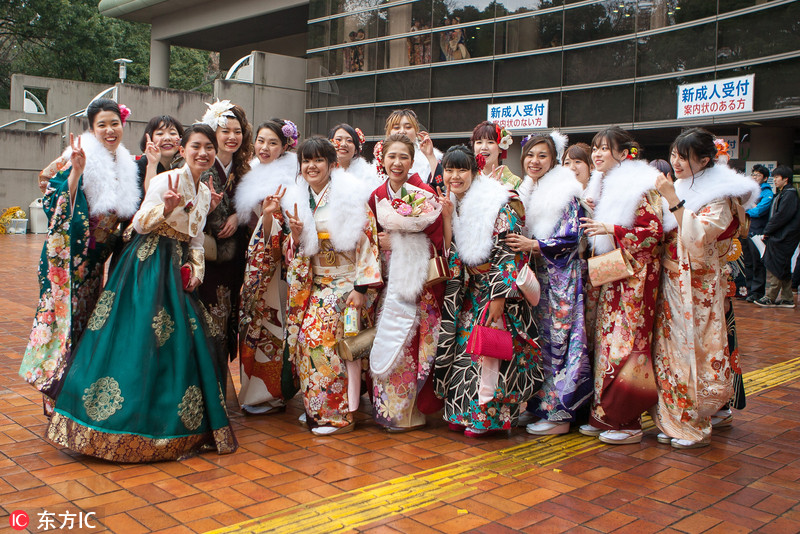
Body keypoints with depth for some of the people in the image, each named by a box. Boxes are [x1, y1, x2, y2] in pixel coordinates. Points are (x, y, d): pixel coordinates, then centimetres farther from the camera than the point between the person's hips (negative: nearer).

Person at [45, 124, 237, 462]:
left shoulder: (205, 192, 12)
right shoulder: (167, 180, -10)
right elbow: (140, 224, -12)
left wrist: (196, 267, 0)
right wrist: (167, 208, -30)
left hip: (178, 269, 7)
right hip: (149, 265, -7)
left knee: (183, 342, 7)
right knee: (140, 338, -8)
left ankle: (179, 423, 18)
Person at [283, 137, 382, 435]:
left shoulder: (350, 196, -6)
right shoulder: (297, 200, 10)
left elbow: (366, 241, -10)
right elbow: (295, 252, 15)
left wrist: (361, 288, -15)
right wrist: (295, 235, -8)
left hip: (344, 282, -5)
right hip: (312, 284, 5)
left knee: (320, 337, -14)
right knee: (303, 337, -7)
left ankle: (339, 414, -2)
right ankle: (315, 410, 8)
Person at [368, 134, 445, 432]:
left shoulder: (425, 195, -7)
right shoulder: (377, 196, 9)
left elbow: (436, 240, -8)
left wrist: (397, 242, -12)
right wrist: (380, 244, -2)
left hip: (418, 281, -5)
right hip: (389, 279, 5)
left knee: (408, 343, -6)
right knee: (385, 344, 5)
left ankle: (408, 411, 6)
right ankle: (386, 406, 18)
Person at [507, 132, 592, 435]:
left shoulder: (565, 192, -6)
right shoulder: (525, 192, 15)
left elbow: (572, 237, -14)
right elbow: (519, 234, 19)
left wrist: (534, 246, -20)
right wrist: (517, 243, -2)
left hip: (560, 278, -7)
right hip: (533, 276, 7)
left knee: (555, 340, -6)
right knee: (536, 340, 9)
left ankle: (559, 413, 1)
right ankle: (537, 405, 18)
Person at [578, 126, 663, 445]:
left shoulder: (639, 188, -9)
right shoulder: (601, 186, 15)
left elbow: (654, 231, -16)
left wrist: (611, 230, -21)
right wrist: (590, 229, 7)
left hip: (634, 277, -8)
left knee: (626, 343, -6)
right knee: (605, 341, 8)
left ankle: (628, 422, 3)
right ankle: (604, 415, 16)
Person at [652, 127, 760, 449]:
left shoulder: (719, 196, -9)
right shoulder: (678, 190, 12)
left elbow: (697, 239, -22)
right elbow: (659, 237, 16)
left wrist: (673, 200, -25)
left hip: (699, 288, -7)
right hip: (670, 286, 7)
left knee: (694, 352, -2)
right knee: (669, 350, 7)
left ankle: (696, 427, 9)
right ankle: (673, 421, 17)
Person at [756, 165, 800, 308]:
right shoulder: (781, 193, 18)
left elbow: (781, 216, -18)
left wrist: (767, 231, -12)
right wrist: (768, 231, 9)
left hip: (782, 238, -10)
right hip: (778, 236, 10)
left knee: (774, 267, -7)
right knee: (783, 269, 11)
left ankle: (770, 298, -4)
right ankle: (787, 299, 15)